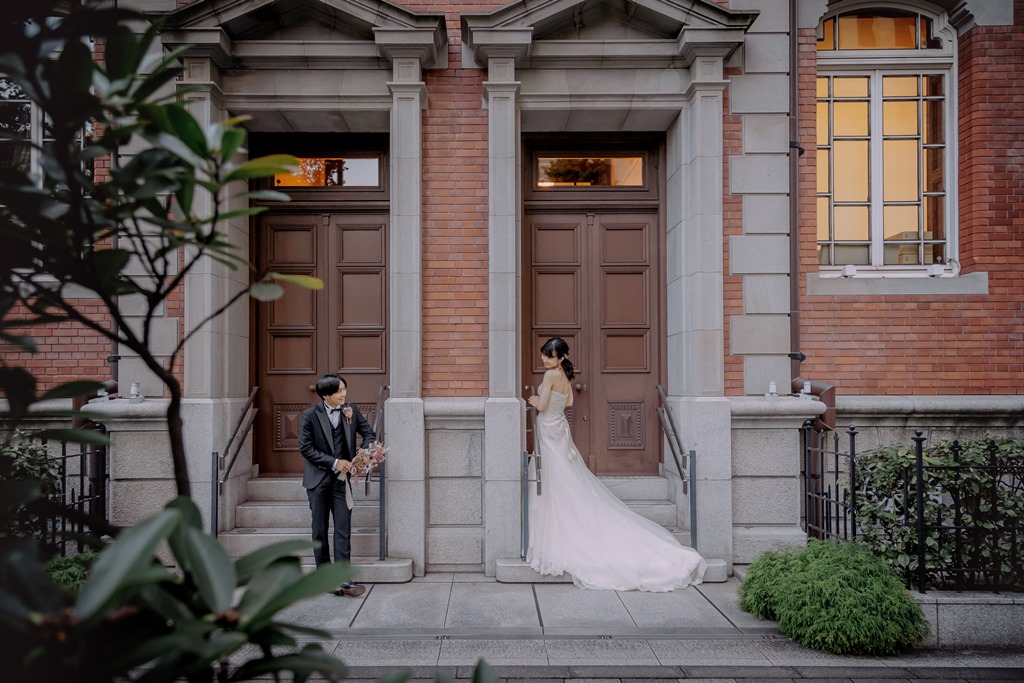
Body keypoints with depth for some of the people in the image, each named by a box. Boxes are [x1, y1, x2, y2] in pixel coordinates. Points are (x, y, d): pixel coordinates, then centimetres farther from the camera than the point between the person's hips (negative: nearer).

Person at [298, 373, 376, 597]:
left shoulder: (351, 410, 1)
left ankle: (344, 579, 1)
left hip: (342, 479, 2)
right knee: (320, 530, 8)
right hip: (318, 479, -2)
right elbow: (305, 448, -10)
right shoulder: (309, 416, -7)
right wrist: (334, 462, -16)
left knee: (343, 530, -1)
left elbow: (369, 433, 10)